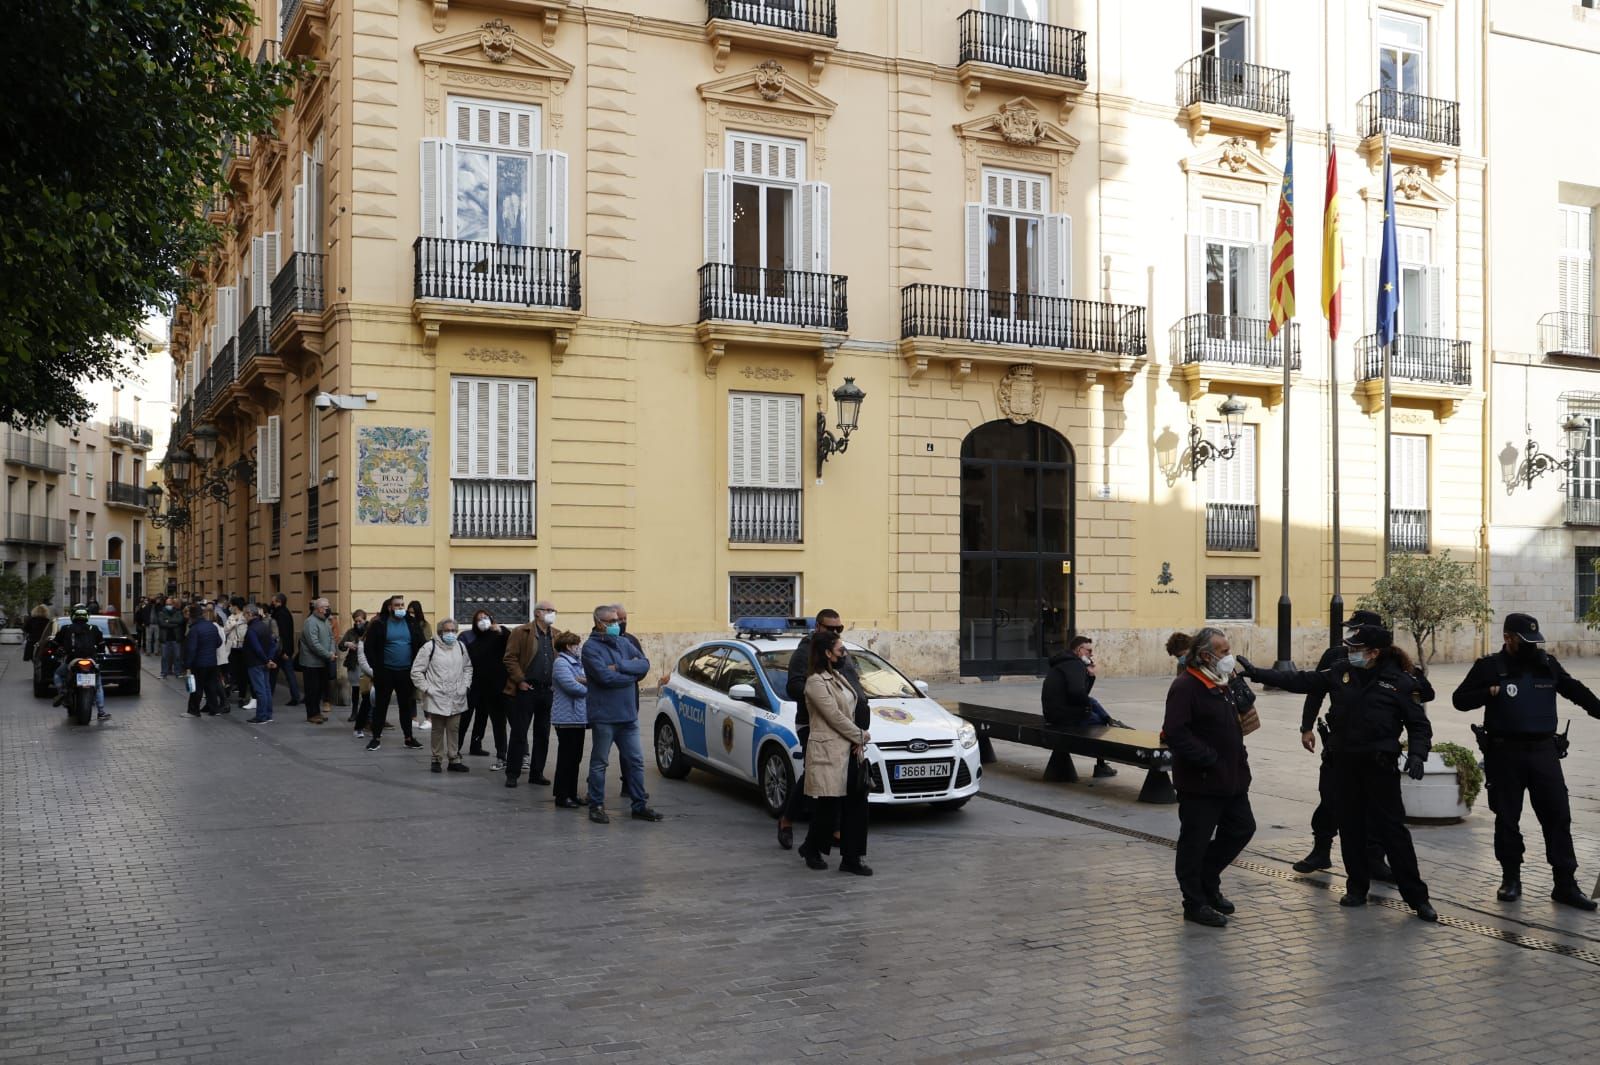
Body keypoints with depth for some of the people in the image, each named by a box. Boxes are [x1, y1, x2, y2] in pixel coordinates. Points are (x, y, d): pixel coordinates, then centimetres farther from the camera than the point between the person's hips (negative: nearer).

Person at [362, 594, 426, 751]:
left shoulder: (412, 623, 4)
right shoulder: (379, 624, -4)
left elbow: (421, 646, 8)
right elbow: (368, 647, -3)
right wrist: (376, 667, -8)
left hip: (406, 672, 2)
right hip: (385, 672, -2)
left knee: (406, 705, 10)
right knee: (380, 705, 5)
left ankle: (409, 738, 19)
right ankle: (375, 738, 12)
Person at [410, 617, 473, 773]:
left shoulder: (460, 646, 7)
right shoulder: (430, 647, -9)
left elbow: (467, 668, 18)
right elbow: (416, 671, -7)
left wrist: (466, 685, 7)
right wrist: (427, 689, -10)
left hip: (456, 698, 4)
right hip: (437, 698, -4)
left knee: (454, 729, 8)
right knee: (437, 729, 6)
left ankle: (454, 759, 16)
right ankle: (436, 759, 17)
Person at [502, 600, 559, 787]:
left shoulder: (556, 635, 12)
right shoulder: (521, 632, -3)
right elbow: (509, 658, -7)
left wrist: (558, 681, 4)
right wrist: (520, 680, -12)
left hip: (548, 691, 5)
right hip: (526, 690, -5)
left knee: (543, 735, 9)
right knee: (519, 733, -1)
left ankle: (537, 773, 18)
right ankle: (512, 774, 6)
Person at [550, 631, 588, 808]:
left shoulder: (578, 662, 17)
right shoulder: (561, 663, -11)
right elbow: (571, 686, -21)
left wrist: (585, 681, -13)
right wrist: (588, 689, -4)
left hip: (578, 717, 9)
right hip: (567, 718, -9)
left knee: (575, 758, 12)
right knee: (566, 758, -4)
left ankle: (572, 794, 20)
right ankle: (562, 796, 2)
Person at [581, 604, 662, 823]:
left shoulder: (623, 643, 11)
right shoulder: (591, 647, -8)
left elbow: (645, 664, 0)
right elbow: (605, 676, -20)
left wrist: (620, 667, -14)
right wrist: (632, 672, -7)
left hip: (628, 714, 6)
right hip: (604, 715, -6)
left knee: (635, 761, 9)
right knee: (599, 762, 4)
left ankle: (640, 806, 17)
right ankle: (596, 806, 15)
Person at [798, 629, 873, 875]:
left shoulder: (838, 677, 16)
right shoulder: (816, 682, -12)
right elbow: (835, 717, -15)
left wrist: (859, 738, 0)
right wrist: (860, 736, -5)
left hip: (848, 750, 8)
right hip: (827, 751, -8)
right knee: (829, 806, -1)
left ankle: (851, 859, 8)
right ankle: (811, 849, 21)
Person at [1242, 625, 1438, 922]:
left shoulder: (1401, 683, -7)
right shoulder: (1340, 675, 4)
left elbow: (1419, 724, -2)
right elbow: (1300, 681, 7)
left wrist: (1417, 755, -18)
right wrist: (1256, 673, 2)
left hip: (1380, 766, -5)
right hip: (1344, 763, 5)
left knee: (1392, 828, -4)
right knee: (1350, 828, 12)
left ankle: (1416, 897, 5)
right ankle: (1357, 887, 25)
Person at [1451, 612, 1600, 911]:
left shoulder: (1547, 664, 8)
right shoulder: (1489, 667, -2)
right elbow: (1460, 699, -2)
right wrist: (1490, 692, -17)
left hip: (1544, 750, 3)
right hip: (1505, 752, -3)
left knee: (1558, 817, 1)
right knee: (1507, 819, 6)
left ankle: (1565, 885, 7)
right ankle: (1511, 879, 19)